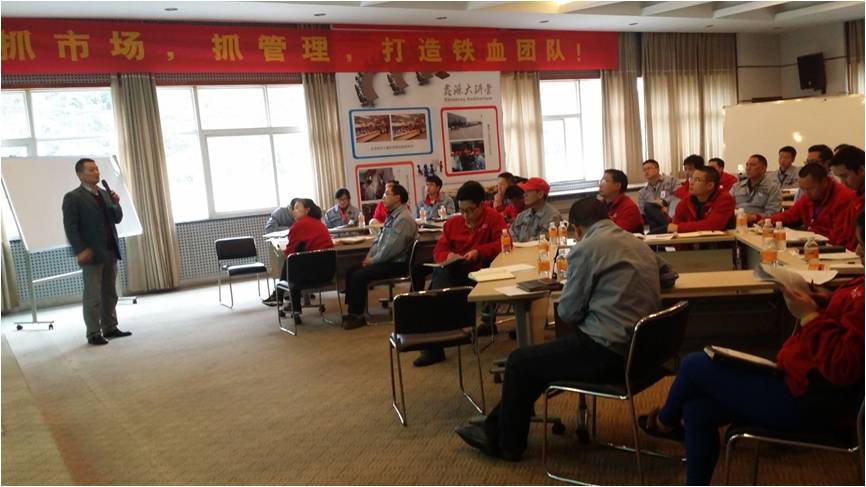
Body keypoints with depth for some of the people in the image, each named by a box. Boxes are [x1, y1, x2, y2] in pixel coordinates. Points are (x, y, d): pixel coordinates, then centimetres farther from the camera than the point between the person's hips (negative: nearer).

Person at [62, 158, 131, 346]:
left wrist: (116, 204, -3)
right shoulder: (72, 197, -6)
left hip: (110, 252, 7)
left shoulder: (104, 194, 15)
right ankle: (93, 334, 6)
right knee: (93, 296, -1)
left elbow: (117, 219, 15)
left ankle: (110, 328, 19)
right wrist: (80, 251, -17)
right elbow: (70, 227, -10)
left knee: (110, 294, 11)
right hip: (92, 254, -7)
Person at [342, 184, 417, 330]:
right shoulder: (391, 216, 14)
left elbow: (390, 249, -24)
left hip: (396, 264, -10)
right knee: (351, 272, 4)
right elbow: (379, 239, 18)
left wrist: (373, 260, -12)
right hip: (385, 260, 10)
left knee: (359, 276, -19)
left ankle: (358, 316, -6)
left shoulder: (403, 219, -19)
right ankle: (352, 311, 8)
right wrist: (369, 256, 4)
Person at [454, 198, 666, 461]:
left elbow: (568, 313, -9)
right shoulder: (639, 244, 13)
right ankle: (496, 427, 27)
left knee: (520, 362, 8)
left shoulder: (586, 248, -11)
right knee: (539, 356, 22)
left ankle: (506, 442, 25)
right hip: (641, 347, 9)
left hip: (610, 351, -9)